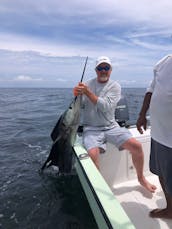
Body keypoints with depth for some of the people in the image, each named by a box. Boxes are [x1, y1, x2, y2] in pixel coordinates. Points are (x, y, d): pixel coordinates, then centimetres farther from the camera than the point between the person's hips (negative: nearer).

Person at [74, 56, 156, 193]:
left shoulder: (115, 86, 0)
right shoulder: (88, 84, 6)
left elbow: (105, 106, -16)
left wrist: (88, 92, -21)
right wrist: (77, 95, -17)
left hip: (111, 127, 1)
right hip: (91, 129, 0)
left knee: (137, 146, -12)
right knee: (92, 155, -29)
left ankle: (141, 178, 18)